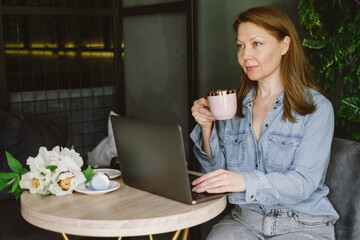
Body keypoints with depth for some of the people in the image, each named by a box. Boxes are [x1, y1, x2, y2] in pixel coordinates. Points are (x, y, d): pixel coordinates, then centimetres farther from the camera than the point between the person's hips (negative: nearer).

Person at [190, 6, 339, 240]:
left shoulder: (317, 108, -7)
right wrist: (207, 127, -6)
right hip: (245, 219, 4)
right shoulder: (235, 106, 8)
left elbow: (303, 182, -17)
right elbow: (217, 171, 10)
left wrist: (246, 181, -33)